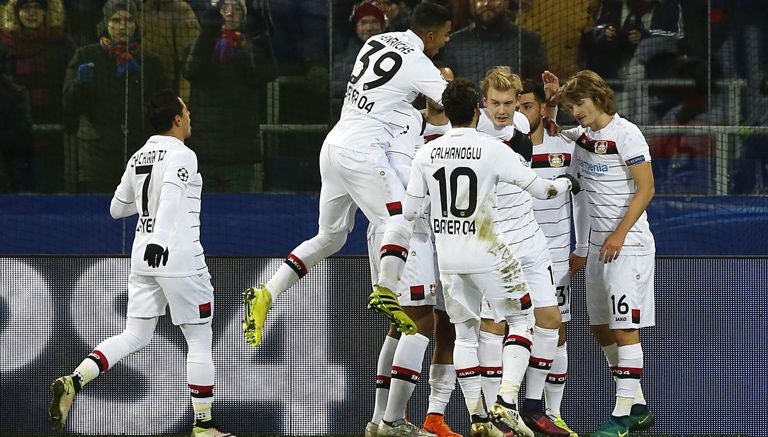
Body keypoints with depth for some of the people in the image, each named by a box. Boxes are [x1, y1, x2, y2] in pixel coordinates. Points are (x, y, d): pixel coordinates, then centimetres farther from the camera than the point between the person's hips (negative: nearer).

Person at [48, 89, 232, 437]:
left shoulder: (139, 158, 13)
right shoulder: (181, 155, -10)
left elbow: (117, 208, 22)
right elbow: (170, 195, -27)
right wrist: (160, 239, -40)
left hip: (143, 256, 7)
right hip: (179, 258, -7)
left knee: (134, 337, 10)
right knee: (200, 340, 5)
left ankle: (73, 382, -11)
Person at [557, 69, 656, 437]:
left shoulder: (625, 134, -11)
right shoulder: (581, 135, 10)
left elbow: (646, 189, -14)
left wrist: (620, 234, -19)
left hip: (627, 243, -8)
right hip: (597, 243, 8)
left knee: (624, 327, -10)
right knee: (600, 328, 10)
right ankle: (637, 406, 20)